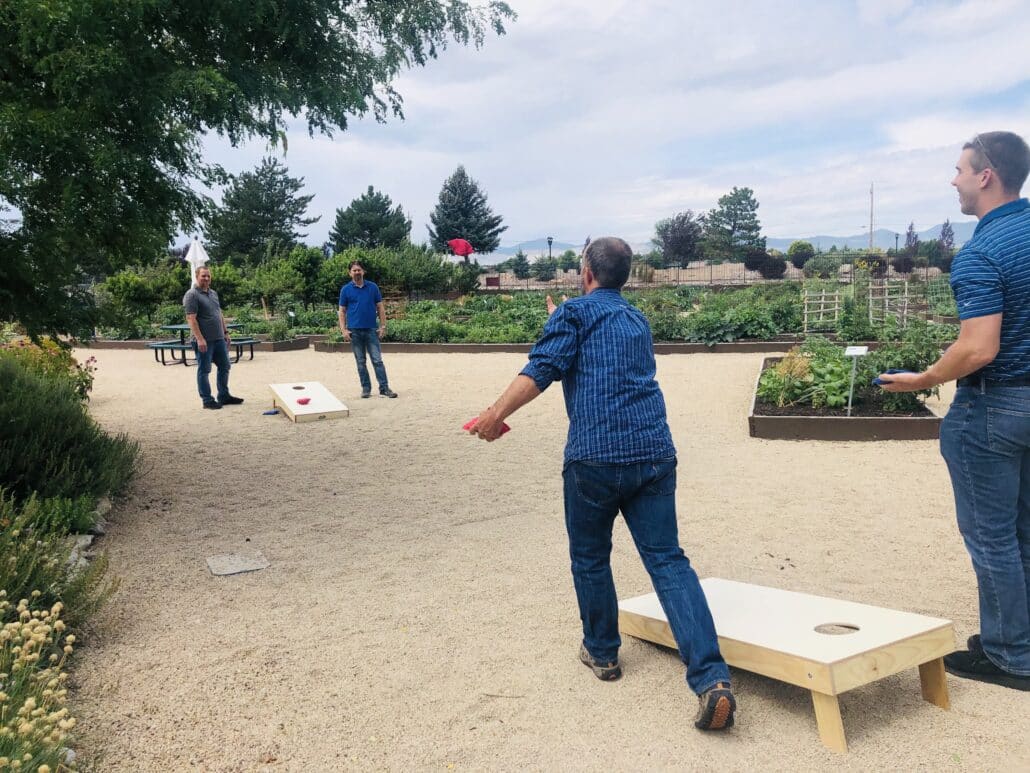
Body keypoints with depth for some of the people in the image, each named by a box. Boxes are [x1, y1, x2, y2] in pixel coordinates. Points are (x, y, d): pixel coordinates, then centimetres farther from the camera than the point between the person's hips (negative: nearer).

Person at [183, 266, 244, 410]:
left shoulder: (213, 293, 15)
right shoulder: (192, 295, -10)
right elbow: (191, 319, -17)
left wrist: (226, 332, 17)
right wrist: (200, 339, -23)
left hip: (219, 339, 8)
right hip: (204, 341, -8)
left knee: (224, 367, 13)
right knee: (204, 370, 1)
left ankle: (224, 396, 24)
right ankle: (207, 400, 8)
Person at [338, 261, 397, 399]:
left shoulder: (373, 287, 4)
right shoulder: (345, 289, 3)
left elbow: (380, 307, 7)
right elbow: (342, 311, 4)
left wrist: (383, 326, -1)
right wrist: (343, 330, -6)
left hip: (371, 330, 0)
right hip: (354, 331, 0)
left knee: (377, 360, -3)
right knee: (361, 362, 7)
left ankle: (384, 388, -2)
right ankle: (366, 388, 15)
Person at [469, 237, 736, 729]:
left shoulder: (575, 312, 3)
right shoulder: (637, 321, 24)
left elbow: (543, 369, -14)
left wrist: (497, 413, -15)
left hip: (595, 457, -5)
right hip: (654, 453, 5)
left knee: (590, 558, 16)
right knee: (668, 560, 2)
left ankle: (602, 653, 32)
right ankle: (711, 680, -10)